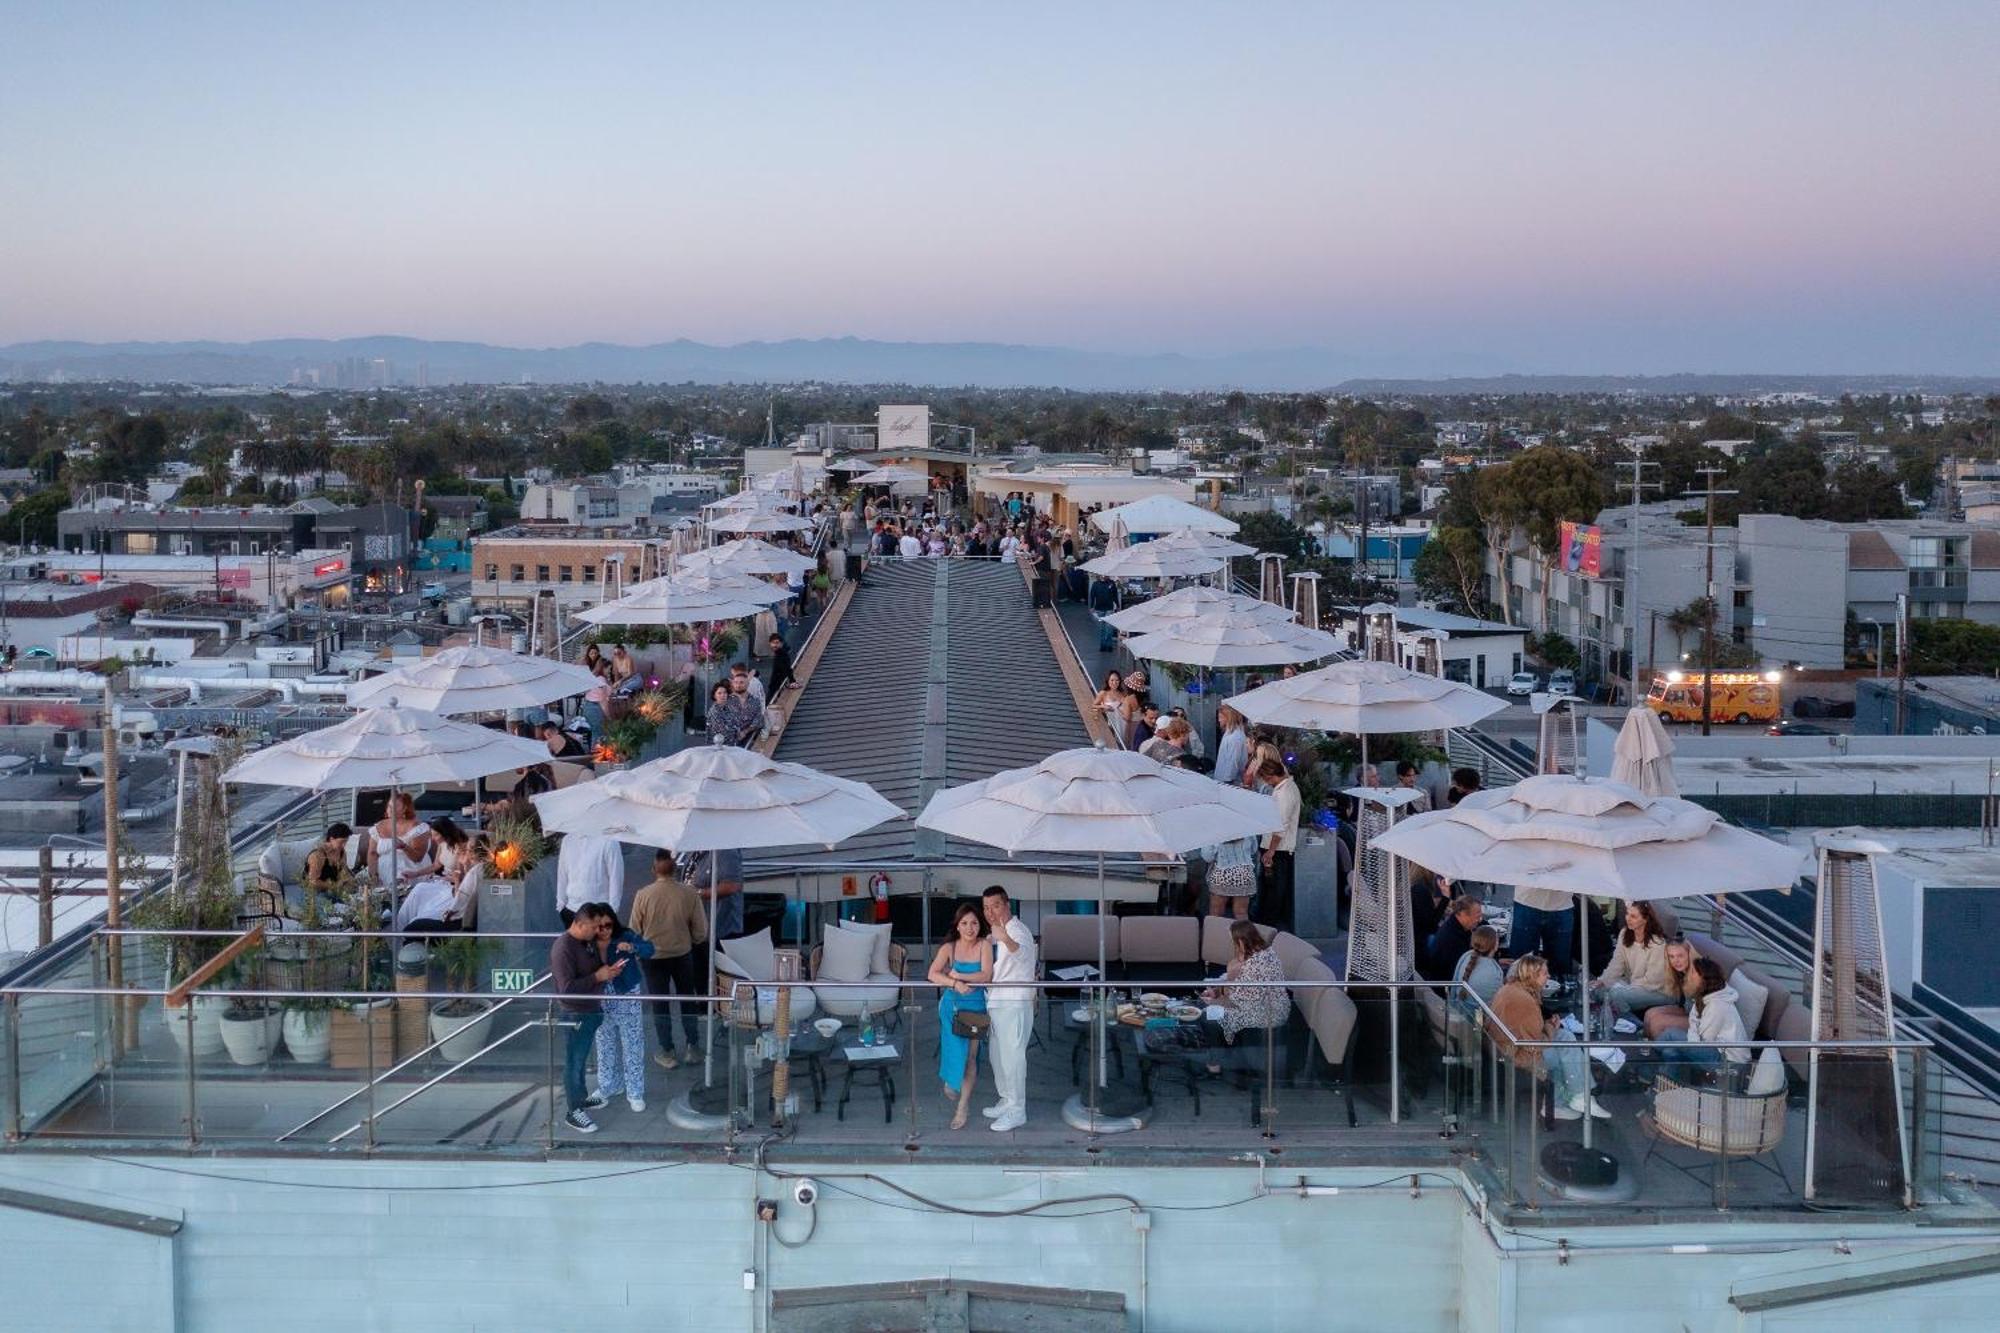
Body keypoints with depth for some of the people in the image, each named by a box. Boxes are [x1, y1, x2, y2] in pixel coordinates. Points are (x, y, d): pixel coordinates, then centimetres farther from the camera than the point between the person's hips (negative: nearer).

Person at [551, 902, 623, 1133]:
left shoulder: (590, 941, 3)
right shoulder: (563, 948, -25)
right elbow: (567, 988, -28)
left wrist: (609, 970, -3)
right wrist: (598, 977, -25)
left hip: (593, 1010, 9)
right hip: (575, 1014, -9)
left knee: (581, 1059, 22)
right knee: (574, 1062, 3)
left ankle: (580, 1098, 37)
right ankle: (574, 1112, 11)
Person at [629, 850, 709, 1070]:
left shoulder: (643, 895, -17)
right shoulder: (690, 894, -15)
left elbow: (634, 930, -6)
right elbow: (701, 933, -7)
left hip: (653, 957, -1)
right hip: (683, 955, 1)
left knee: (660, 1004, 12)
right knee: (687, 1000, 20)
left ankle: (668, 1053, 18)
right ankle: (693, 1047, 27)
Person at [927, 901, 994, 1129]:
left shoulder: (984, 945, -5)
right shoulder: (949, 948, -4)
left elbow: (986, 975, -14)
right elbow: (933, 974, -16)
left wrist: (957, 975, -17)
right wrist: (955, 983, -30)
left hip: (976, 1006, -1)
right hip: (951, 1005, 1)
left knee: (970, 1055, -4)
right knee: (954, 1050, 5)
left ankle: (962, 1108, 4)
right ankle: (951, 1082, 39)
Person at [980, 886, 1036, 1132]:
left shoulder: (1018, 930, -17)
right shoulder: (997, 931, 13)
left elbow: (1021, 952, -44)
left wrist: (1006, 939, -63)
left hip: (1015, 1004, -10)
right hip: (997, 1003, 10)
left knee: (1012, 1055, -8)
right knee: (998, 1055, 17)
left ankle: (1017, 1111, -2)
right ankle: (1007, 1101, 30)